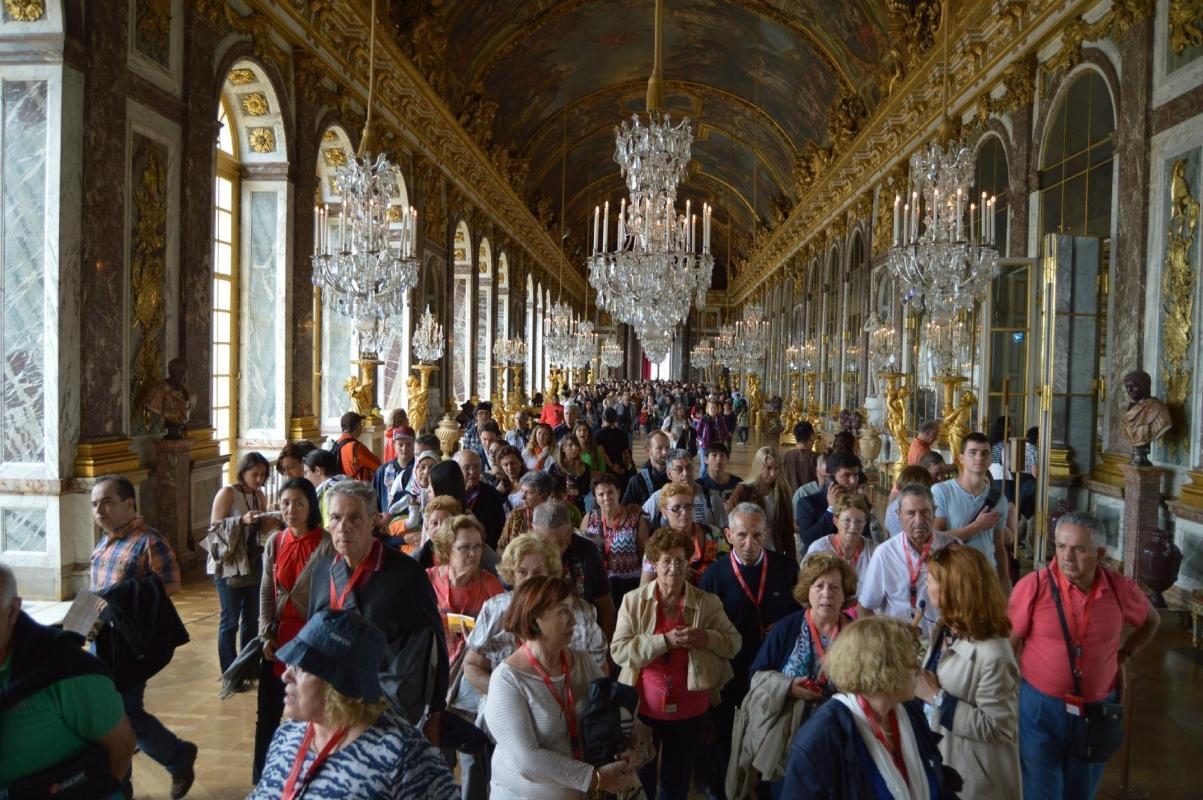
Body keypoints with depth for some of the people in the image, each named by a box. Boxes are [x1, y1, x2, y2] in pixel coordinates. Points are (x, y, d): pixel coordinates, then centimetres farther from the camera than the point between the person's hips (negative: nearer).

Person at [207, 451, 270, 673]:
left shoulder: (260, 495, 7)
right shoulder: (227, 493, -12)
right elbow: (215, 527, -15)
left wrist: (270, 521, -6)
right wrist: (242, 520, -27)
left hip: (253, 562, 7)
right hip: (230, 564, -6)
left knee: (251, 617, 13)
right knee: (230, 620, 1)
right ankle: (230, 672, 11)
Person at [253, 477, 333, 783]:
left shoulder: (327, 544, -12)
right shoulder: (274, 542, 4)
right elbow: (266, 591, 7)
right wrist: (265, 634, -1)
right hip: (277, 635, 5)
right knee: (268, 712, 14)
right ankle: (261, 779, 31)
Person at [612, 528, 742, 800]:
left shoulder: (707, 603, -5)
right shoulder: (634, 600, -8)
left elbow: (734, 642, -2)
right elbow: (618, 651, -15)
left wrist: (707, 638, -22)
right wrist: (664, 640, -25)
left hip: (689, 709, 1)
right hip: (644, 706, -1)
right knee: (641, 777, 18)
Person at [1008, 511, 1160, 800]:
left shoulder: (1121, 589, -7)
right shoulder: (1033, 586, -17)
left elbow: (1151, 621, 17)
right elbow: (1008, 646, -9)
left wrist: (1124, 654, 8)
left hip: (1098, 709, 3)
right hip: (1041, 706, -3)